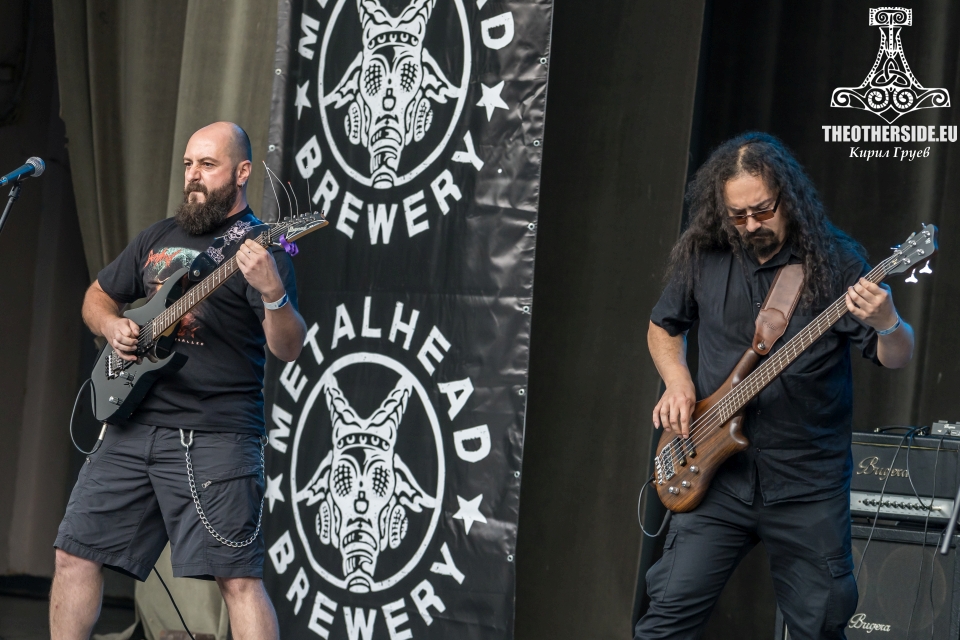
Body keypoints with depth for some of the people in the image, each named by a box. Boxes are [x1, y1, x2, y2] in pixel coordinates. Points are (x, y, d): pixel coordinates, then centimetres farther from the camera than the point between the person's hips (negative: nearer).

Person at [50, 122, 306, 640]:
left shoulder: (259, 249, -4)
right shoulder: (158, 238, 17)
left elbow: (288, 350, -15)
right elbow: (96, 297, 28)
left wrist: (272, 293, -35)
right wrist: (111, 325, 5)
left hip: (214, 437, -7)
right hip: (133, 425, 7)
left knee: (238, 578, -12)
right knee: (76, 554, 8)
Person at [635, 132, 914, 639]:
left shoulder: (833, 260, -7)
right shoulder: (702, 257, 1)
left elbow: (897, 358, -7)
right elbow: (663, 326, 19)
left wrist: (887, 325, -30)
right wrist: (677, 381, 0)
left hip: (808, 484, -2)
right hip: (718, 476, 2)